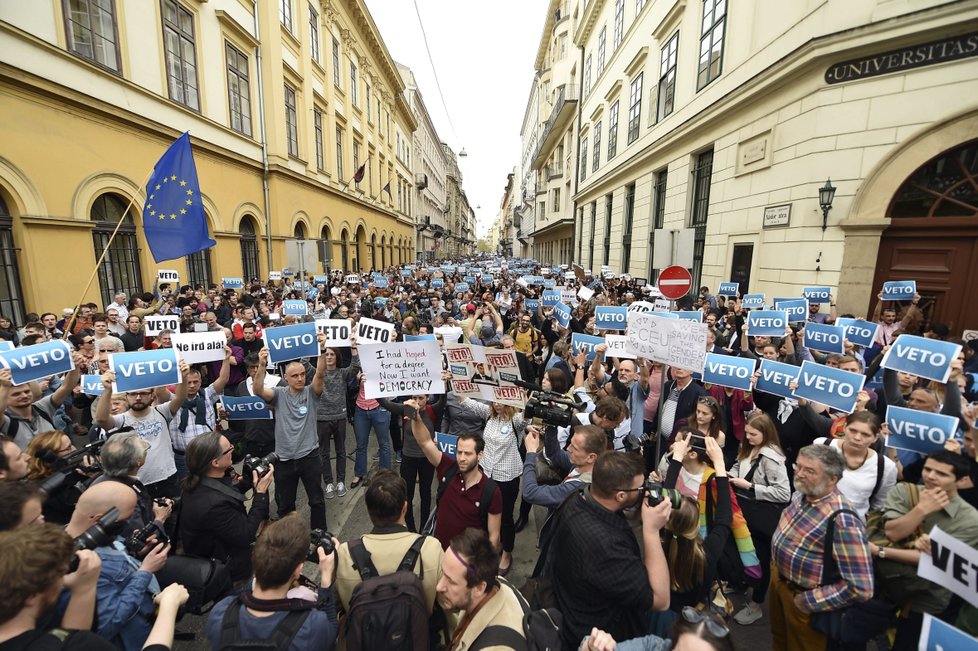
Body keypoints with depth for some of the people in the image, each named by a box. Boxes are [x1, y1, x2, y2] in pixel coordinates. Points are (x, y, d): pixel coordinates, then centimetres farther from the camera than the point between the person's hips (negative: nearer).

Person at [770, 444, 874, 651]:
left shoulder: (842, 520, -33)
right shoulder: (801, 494, -11)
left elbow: (860, 588, -30)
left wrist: (809, 602, -21)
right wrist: (777, 566, 9)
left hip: (800, 596, -6)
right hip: (778, 576, 6)